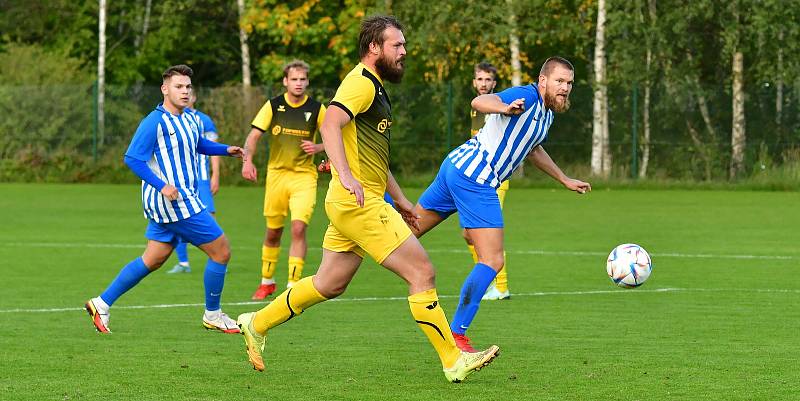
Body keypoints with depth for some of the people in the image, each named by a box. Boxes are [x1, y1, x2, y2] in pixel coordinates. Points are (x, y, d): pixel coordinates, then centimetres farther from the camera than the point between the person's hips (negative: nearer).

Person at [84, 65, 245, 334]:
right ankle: (212, 315, 10)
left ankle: (101, 304, 17)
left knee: (153, 259, 14)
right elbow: (132, 158, -17)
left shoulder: (188, 119, 12)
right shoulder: (156, 122, -16)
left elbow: (199, 144, 32)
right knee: (221, 251, -4)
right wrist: (161, 185, -26)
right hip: (171, 200, -10)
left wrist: (225, 149, 15)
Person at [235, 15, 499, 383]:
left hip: (359, 202, 11)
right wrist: (346, 176, -40)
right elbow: (331, 124, -28)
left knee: (329, 285, 17)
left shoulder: (376, 88, 21)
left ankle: (257, 324, 26)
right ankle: (453, 361, -6)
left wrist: (399, 199, 30)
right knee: (422, 272, -9)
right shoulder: (361, 83, -12)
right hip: (358, 203, -11)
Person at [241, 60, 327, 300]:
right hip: (276, 173, 1)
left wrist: (319, 148, -14)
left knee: (299, 228, -16)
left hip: (304, 175, -1)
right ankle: (267, 282, 28)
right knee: (273, 232, 9)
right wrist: (247, 160, -22)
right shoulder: (273, 106, -2)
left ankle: (293, 285, -11)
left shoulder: (316, 109, -2)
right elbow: (254, 136, -4)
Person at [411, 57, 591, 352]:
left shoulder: (545, 113, 17)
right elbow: (480, 102, -32)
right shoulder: (527, 96, -14)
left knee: (407, 229, 23)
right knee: (492, 261, -11)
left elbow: (533, 149, 38)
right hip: (474, 180, -10)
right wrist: (504, 108, -53)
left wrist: (565, 180, 43)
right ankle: (456, 336, -7)